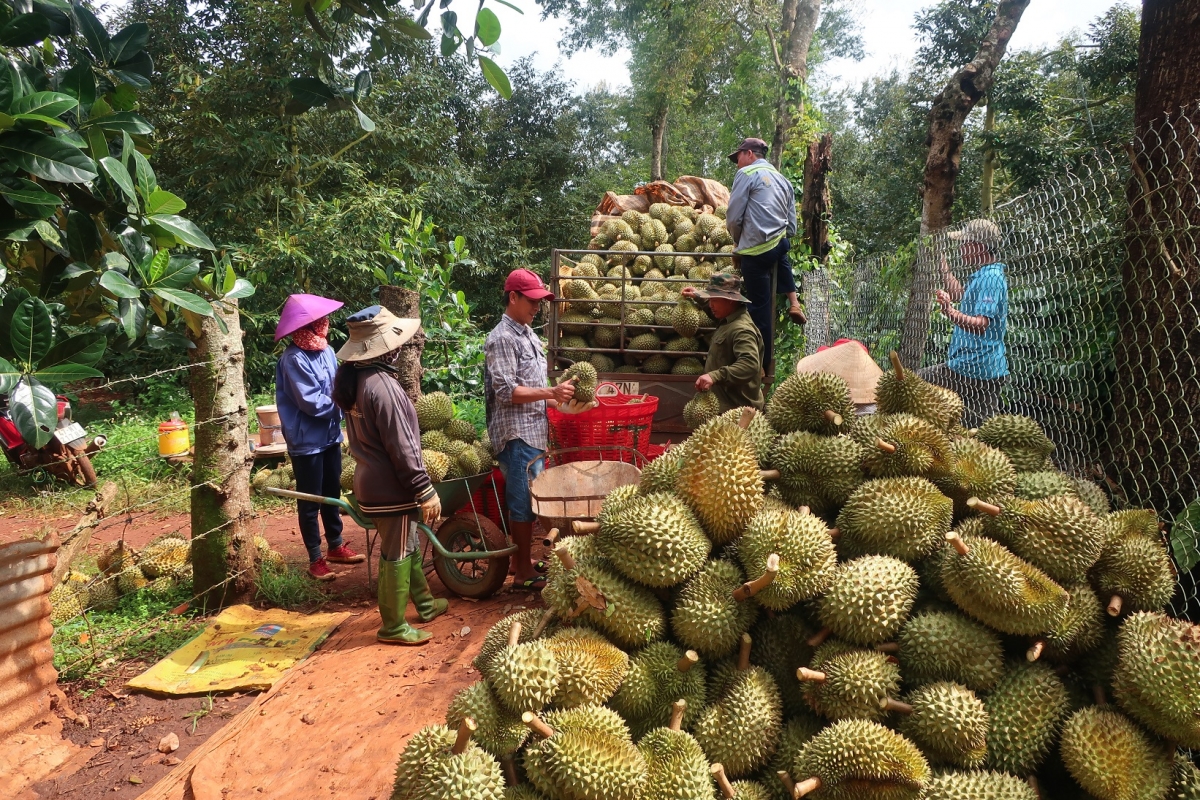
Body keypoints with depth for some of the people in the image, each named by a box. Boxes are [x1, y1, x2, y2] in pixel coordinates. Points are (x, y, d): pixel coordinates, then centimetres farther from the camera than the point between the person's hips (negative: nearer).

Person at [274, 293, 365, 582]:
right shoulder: (294, 359, -21)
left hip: (331, 435, 7)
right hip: (307, 441, -7)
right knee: (310, 501, 6)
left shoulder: (326, 351, 2)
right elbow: (311, 402, -23)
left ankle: (336, 546, 35)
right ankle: (315, 559, 19)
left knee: (332, 494, 20)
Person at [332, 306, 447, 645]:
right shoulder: (381, 386, -25)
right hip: (391, 487, -9)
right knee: (396, 554, 4)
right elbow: (402, 447, -24)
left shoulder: (355, 380, 5)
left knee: (410, 545, 22)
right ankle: (393, 626, 17)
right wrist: (426, 491, -18)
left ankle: (424, 603, 38)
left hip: (371, 478, 9)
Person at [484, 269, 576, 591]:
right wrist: (550, 393, -23)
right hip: (516, 434, -9)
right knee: (523, 503, -3)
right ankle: (524, 573, 7)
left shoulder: (528, 334, 15)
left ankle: (522, 560, 27)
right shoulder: (502, 338, -13)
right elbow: (506, 392, -20)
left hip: (534, 431, 9)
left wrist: (555, 400, 11)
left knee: (529, 500, 15)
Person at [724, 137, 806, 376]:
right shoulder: (783, 180, 20)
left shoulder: (747, 173, -2)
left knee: (759, 307, 2)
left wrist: (737, 241, 10)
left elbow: (733, 216, -7)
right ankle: (793, 301, 23)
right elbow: (792, 226, 17)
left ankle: (764, 362, 10)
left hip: (755, 250, -7)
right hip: (781, 244, 7)